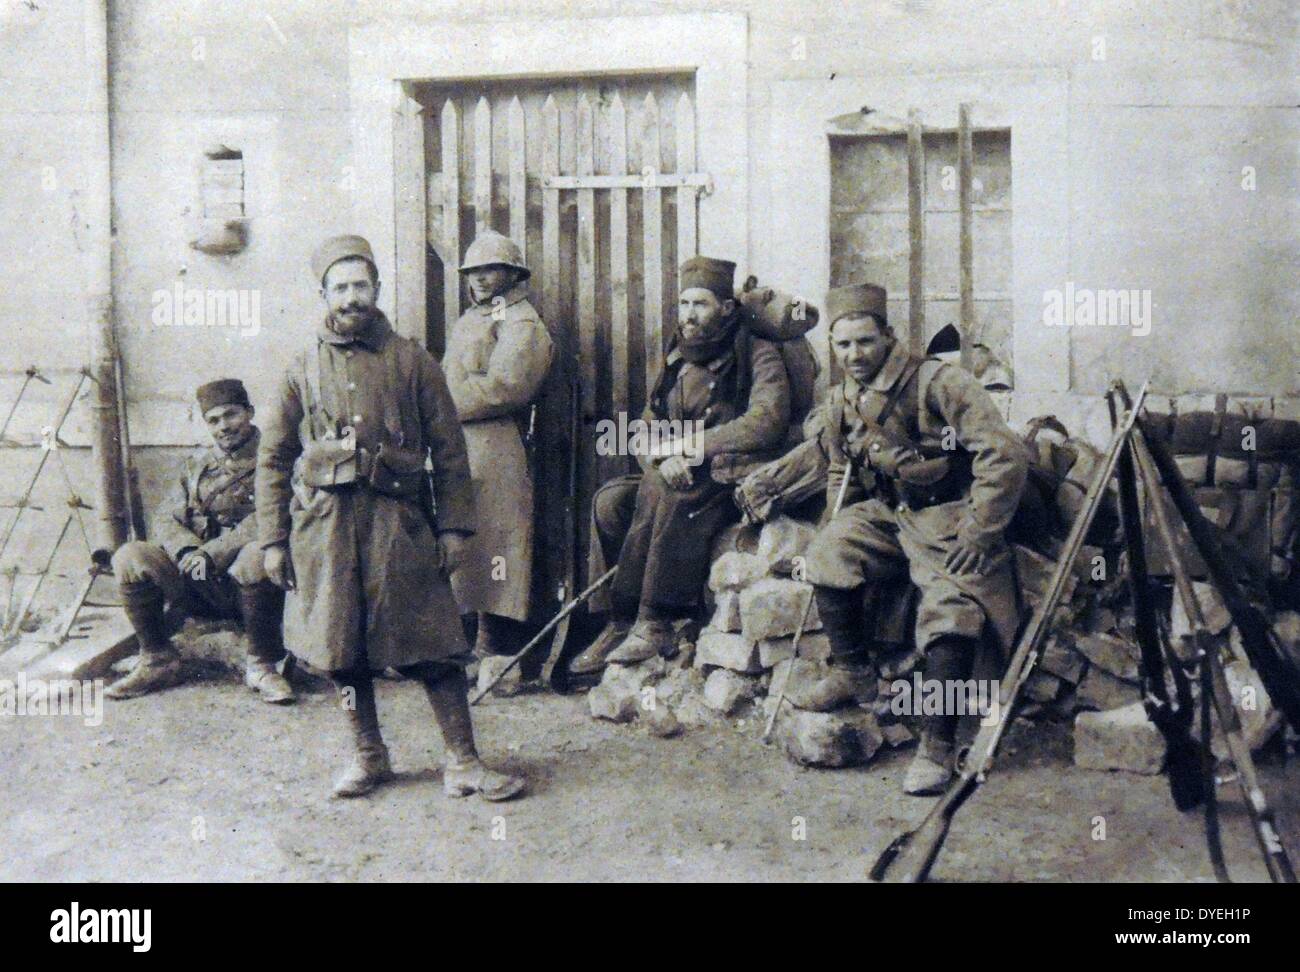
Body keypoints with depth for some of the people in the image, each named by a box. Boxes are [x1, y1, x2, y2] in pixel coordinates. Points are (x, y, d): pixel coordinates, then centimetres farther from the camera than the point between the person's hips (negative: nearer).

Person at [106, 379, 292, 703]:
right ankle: (158, 660, -1)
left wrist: (211, 552, -21)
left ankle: (261, 664, -19)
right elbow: (170, 522, 10)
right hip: (197, 587, 5)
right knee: (129, 557, -15)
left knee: (257, 556, -38)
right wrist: (188, 552, -13)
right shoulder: (197, 465, 18)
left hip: (245, 586, -5)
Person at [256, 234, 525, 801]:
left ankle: (463, 763, 7)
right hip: (325, 521, 2)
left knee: (433, 646, -2)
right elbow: (273, 460, 9)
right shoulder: (304, 368, 8)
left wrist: (453, 527, -2)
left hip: (398, 520, -2)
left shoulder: (413, 362, 5)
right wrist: (273, 540, 3)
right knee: (341, 648, 8)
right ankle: (369, 756, 25)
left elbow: (448, 451, 4)